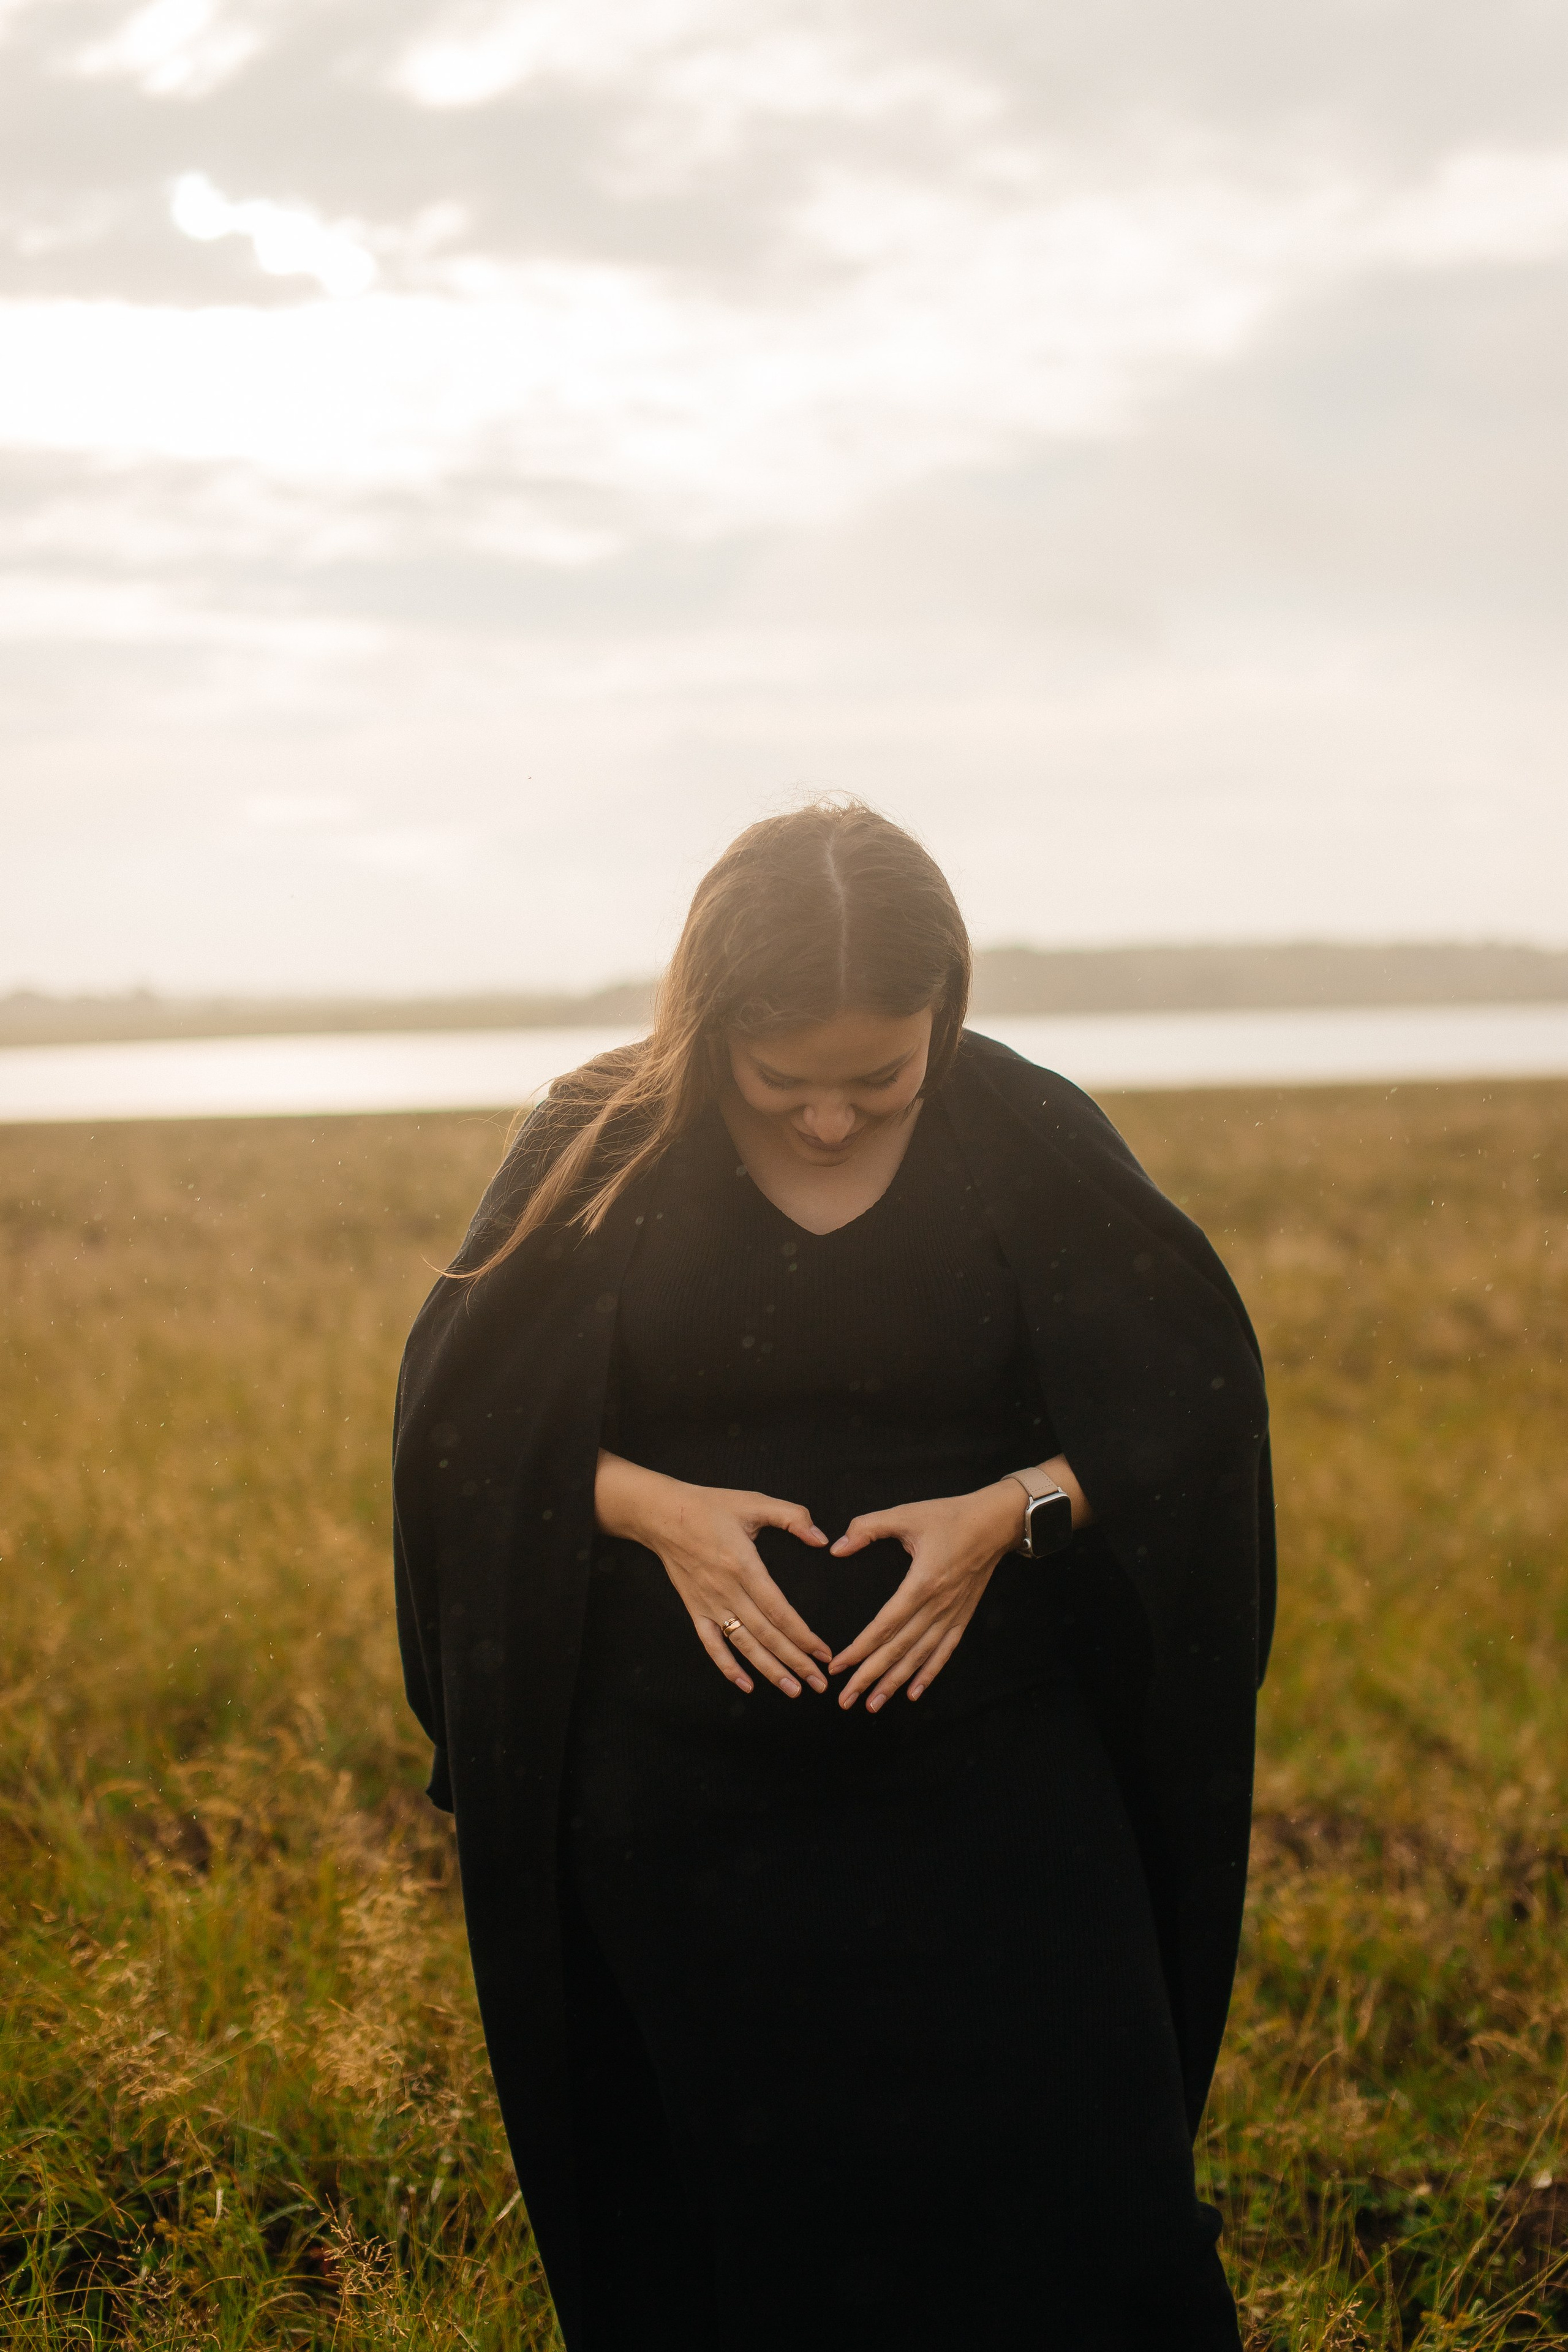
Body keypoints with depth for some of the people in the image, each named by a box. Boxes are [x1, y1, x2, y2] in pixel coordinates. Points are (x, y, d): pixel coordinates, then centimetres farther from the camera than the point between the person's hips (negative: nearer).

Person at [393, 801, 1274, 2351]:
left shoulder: (1031, 1144, -6)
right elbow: (465, 1412, 0)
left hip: (987, 1780, 0)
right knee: (742, 2221, 9)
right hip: (690, 1800, 1)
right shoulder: (605, 1149, -4)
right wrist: (655, 1508, -17)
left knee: (1056, 2216, 0)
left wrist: (1011, 1511, -17)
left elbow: (1187, 1400, 0)